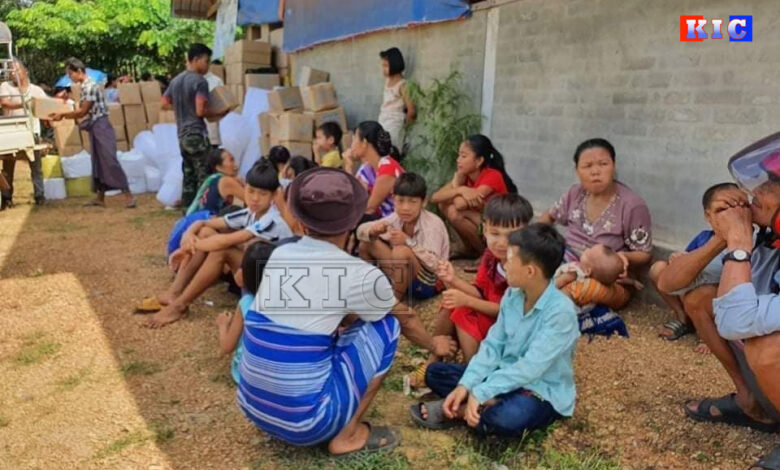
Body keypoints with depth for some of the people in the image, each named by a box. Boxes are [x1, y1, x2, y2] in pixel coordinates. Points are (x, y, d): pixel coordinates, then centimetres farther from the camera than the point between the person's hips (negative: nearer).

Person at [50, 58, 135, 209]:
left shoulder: (90, 86, -13)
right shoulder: (85, 87, 16)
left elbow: (83, 112, -13)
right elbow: (83, 112, 16)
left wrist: (63, 115, -4)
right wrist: (63, 115, 12)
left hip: (101, 127, -10)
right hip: (94, 128, 10)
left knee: (110, 161, -14)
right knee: (98, 163, 10)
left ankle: (128, 195, -14)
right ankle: (100, 198, 14)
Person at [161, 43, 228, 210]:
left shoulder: (175, 80, 12)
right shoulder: (200, 81, -12)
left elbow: (164, 104, 19)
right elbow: (201, 111, -20)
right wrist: (220, 113, -6)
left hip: (182, 135, 8)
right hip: (197, 135, -8)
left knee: (188, 177, 14)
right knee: (204, 178, -3)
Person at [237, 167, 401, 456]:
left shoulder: (279, 256, 4)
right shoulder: (358, 275, -13)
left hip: (252, 408, 7)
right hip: (304, 421, -6)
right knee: (385, 326, 4)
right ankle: (348, 435, 6)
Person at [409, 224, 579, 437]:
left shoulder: (561, 312, -26)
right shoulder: (512, 296, -2)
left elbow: (531, 367, -31)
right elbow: (493, 345, -2)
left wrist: (479, 393, -33)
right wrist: (465, 385, -15)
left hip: (541, 392, -7)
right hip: (506, 376, 7)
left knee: (506, 419, -40)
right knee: (435, 372, 3)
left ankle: (460, 410, -12)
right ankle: (493, 404, -14)